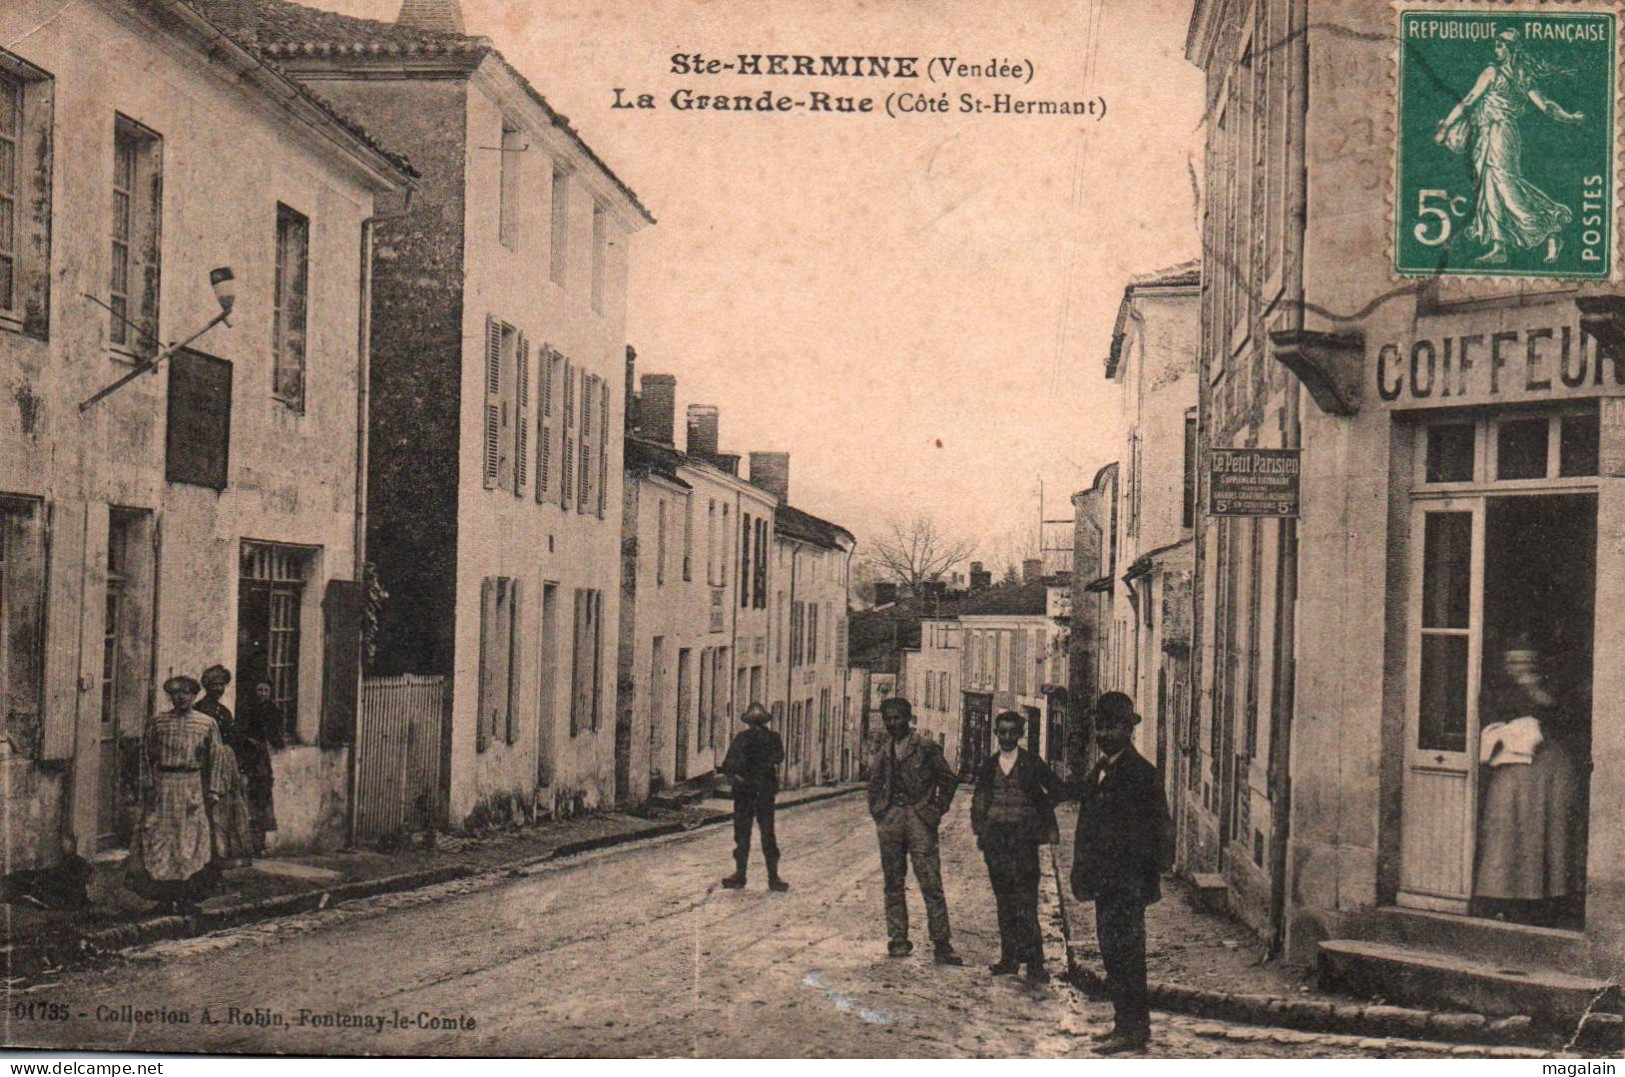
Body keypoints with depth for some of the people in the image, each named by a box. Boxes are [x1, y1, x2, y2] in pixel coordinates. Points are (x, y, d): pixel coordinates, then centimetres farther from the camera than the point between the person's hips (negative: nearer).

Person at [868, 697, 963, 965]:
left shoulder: (926, 748, -3)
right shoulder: (882, 749, 12)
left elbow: (949, 780, 3)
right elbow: (875, 782, 25)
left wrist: (936, 811, -1)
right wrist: (877, 810, 13)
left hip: (919, 819, -4)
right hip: (889, 819, 5)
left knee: (931, 884, -8)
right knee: (893, 882, 7)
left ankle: (941, 945, -7)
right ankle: (898, 939, 15)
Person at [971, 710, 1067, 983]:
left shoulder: (1032, 762, 3)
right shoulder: (988, 765, 13)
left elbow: (1059, 791, 8)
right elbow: (978, 800, 20)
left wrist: (1036, 807, -1)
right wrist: (980, 827, 6)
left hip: (1023, 838, -4)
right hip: (995, 838, 4)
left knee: (1025, 903, -10)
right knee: (1004, 902, 7)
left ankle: (1034, 962, -8)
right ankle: (1009, 957, 13)